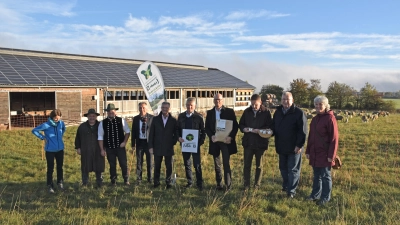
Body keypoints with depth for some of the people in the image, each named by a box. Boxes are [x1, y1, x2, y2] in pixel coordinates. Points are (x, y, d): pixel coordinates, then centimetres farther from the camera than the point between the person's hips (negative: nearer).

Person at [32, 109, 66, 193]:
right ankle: (50, 186, 18)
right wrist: (43, 137, -9)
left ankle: (60, 182, 32)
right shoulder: (46, 125, -16)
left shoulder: (61, 123, -4)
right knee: (50, 168, 4)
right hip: (50, 150, -4)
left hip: (60, 149, 4)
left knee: (60, 167, 15)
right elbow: (34, 130, -7)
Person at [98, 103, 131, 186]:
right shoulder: (103, 123, -3)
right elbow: (100, 137, 2)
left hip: (120, 147, -1)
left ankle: (126, 180, 20)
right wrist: (102, 149, 0)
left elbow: (127, 132, 6)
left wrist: (124, 142, -4)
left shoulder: (121, 121, -4)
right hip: (109, 148, 1)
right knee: (112, 165, 10)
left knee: (124, 164, 2)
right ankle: (113, 181, 25)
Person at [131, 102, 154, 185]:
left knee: (150, 162, 8)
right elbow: (133, 132, 6)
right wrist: (133, 145, 3)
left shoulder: (151, 118, -3)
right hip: (139, 142, 2)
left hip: (149, 142, -2)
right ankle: (138, 179, 19)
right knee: (139, 162, 8)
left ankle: (150, 178, 23)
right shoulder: (135, 119, 5)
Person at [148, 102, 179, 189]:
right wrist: (150, 146, 0)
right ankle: (156, 182, 20)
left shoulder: (173, 120, 2)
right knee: (157, 166, 8)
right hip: (157, 148, 1)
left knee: (169, 166, 4)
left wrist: (173, 142, -3)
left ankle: (168, 182, 18)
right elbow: (151, 134, 4)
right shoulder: (155, 119, 4)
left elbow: (176, 133, 9)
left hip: (169, 148, -1)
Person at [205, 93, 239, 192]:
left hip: (226, 141, -3)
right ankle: (219, 184, 19)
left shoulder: (229, 111, -1)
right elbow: (207, 127, 7)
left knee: (226, 163, -6)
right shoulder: (210, 113, 8)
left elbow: (235, 126, -2)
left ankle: (228, 185, 3)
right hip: (214, 141, 3)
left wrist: (231, 137, -16)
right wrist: (211, 136, -11)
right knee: (217, 165, 10)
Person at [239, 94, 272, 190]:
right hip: (248, 142, 2)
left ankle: (257, 185, 23)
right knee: (247, 164, 6)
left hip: (260, 143, -2)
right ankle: (246, 184, 18)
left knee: (259, 165, 11)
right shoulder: (247, 112, 4)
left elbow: (270, 127, -8)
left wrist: (259, 130, -22)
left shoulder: (266, 113, -6)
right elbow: (240, 124, 10)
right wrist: (244, 129, -12)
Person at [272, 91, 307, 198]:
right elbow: (274, 126, 18)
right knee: (283, 168, 17)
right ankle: (286, 185, 34)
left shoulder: (299, 113, -11)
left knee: (293, 169, 2)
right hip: (281, 146, 6)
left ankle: (291, 191, 8)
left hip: (294, 147, -6)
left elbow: (303, 131, -14)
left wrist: (299, 145, -18)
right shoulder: (278, 112, 9)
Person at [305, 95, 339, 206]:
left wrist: (331, 155, -16)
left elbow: (334, 138, -14)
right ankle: (315, 194, 27)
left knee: (325, 176, 6)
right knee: (316, 175, 16)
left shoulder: (330, 118, -12)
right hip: (314, 154, 6)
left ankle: (325, 197, 18)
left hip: (325, 154, -6)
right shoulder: (315, 119, 10)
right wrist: (308, 151, 13)